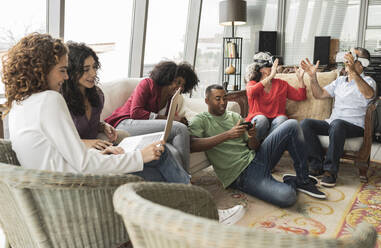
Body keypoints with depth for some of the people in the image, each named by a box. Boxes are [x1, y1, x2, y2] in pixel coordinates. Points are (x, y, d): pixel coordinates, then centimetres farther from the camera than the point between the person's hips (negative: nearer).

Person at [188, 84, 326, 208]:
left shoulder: (235, 116, 16)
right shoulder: (200, 120, -2)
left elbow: (253, 147, 13)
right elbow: (191, 144, -23)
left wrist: (253, 137, -12)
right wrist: (227, 135, -27)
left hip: (256, 157, 7)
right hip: (241, 174, -6)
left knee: (292, 125, -9)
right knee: (286, 197, -30)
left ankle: (302, 180, 2)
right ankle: (291, 182, 8)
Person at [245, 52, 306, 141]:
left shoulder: (281, 84, 15)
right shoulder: (252, 84, 5)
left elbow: (300, 96, 14)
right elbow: (251, 92, -22)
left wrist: (300, 78, 1)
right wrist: (271, 76, -24)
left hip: (276, 123, 2)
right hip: (258, 123, -2)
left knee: (282, 119, -30)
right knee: (261, 118, -35)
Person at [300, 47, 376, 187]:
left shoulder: (367, 81, 2)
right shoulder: (340, 81, 22)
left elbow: (369, 94, -23)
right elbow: (319, 94, 16)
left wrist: (353, 72, -36)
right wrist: (313, 76, 1)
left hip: (355, 127, -5)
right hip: (332, 124, 6)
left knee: (337, 124, -40)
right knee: (305, 124, -20)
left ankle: (330, 171, -30)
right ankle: (317, 165, -15)